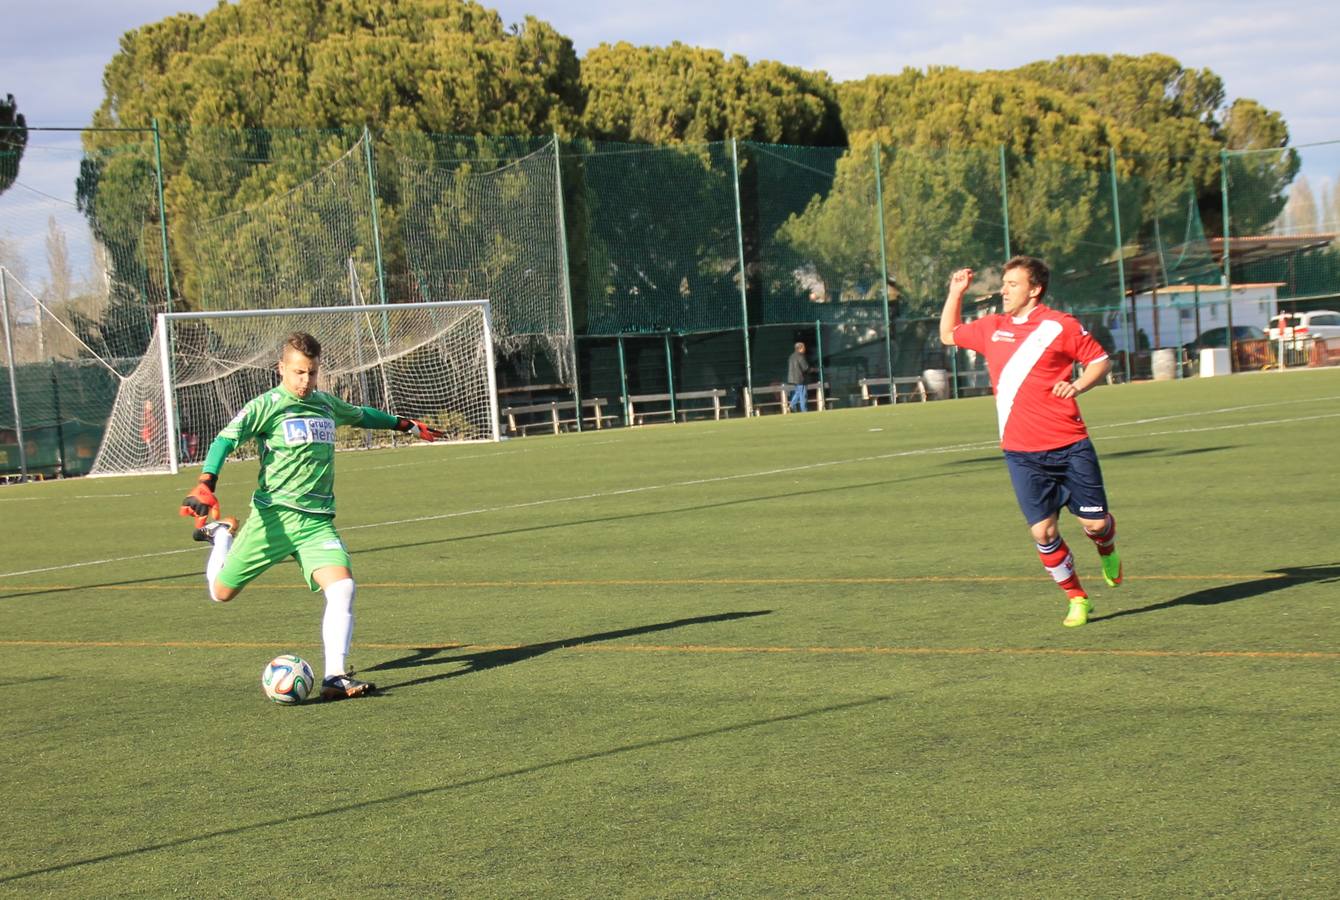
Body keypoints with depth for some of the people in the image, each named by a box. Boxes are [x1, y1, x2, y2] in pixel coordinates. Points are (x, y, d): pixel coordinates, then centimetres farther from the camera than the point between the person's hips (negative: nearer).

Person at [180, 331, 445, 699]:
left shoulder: (326, 404, 13)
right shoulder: (266, 406, -5)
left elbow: (361, 414, 34)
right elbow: (226, 438, -15)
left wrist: (405, 424, 45)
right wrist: (205, 486, -31)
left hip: (317, 521, 3)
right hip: (273, 516, -3)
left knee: (342, 587, -20)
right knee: (221, 593, 7)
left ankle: (335, 677, -16)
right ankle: (221, 532, 38)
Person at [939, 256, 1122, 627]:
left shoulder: (1060, 326, -1)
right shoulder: (991, 328, 11)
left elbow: (1100, 359, 6)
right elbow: (948, 335, 27)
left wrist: (1078, 385, -12)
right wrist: (955, 293, 16)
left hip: (1070, 446, -3)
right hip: (1021, 454, 3)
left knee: (1095, 522, -1)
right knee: (1043, 531, -5)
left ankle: (1108, 553, 37)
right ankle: (1077, 600, 14)